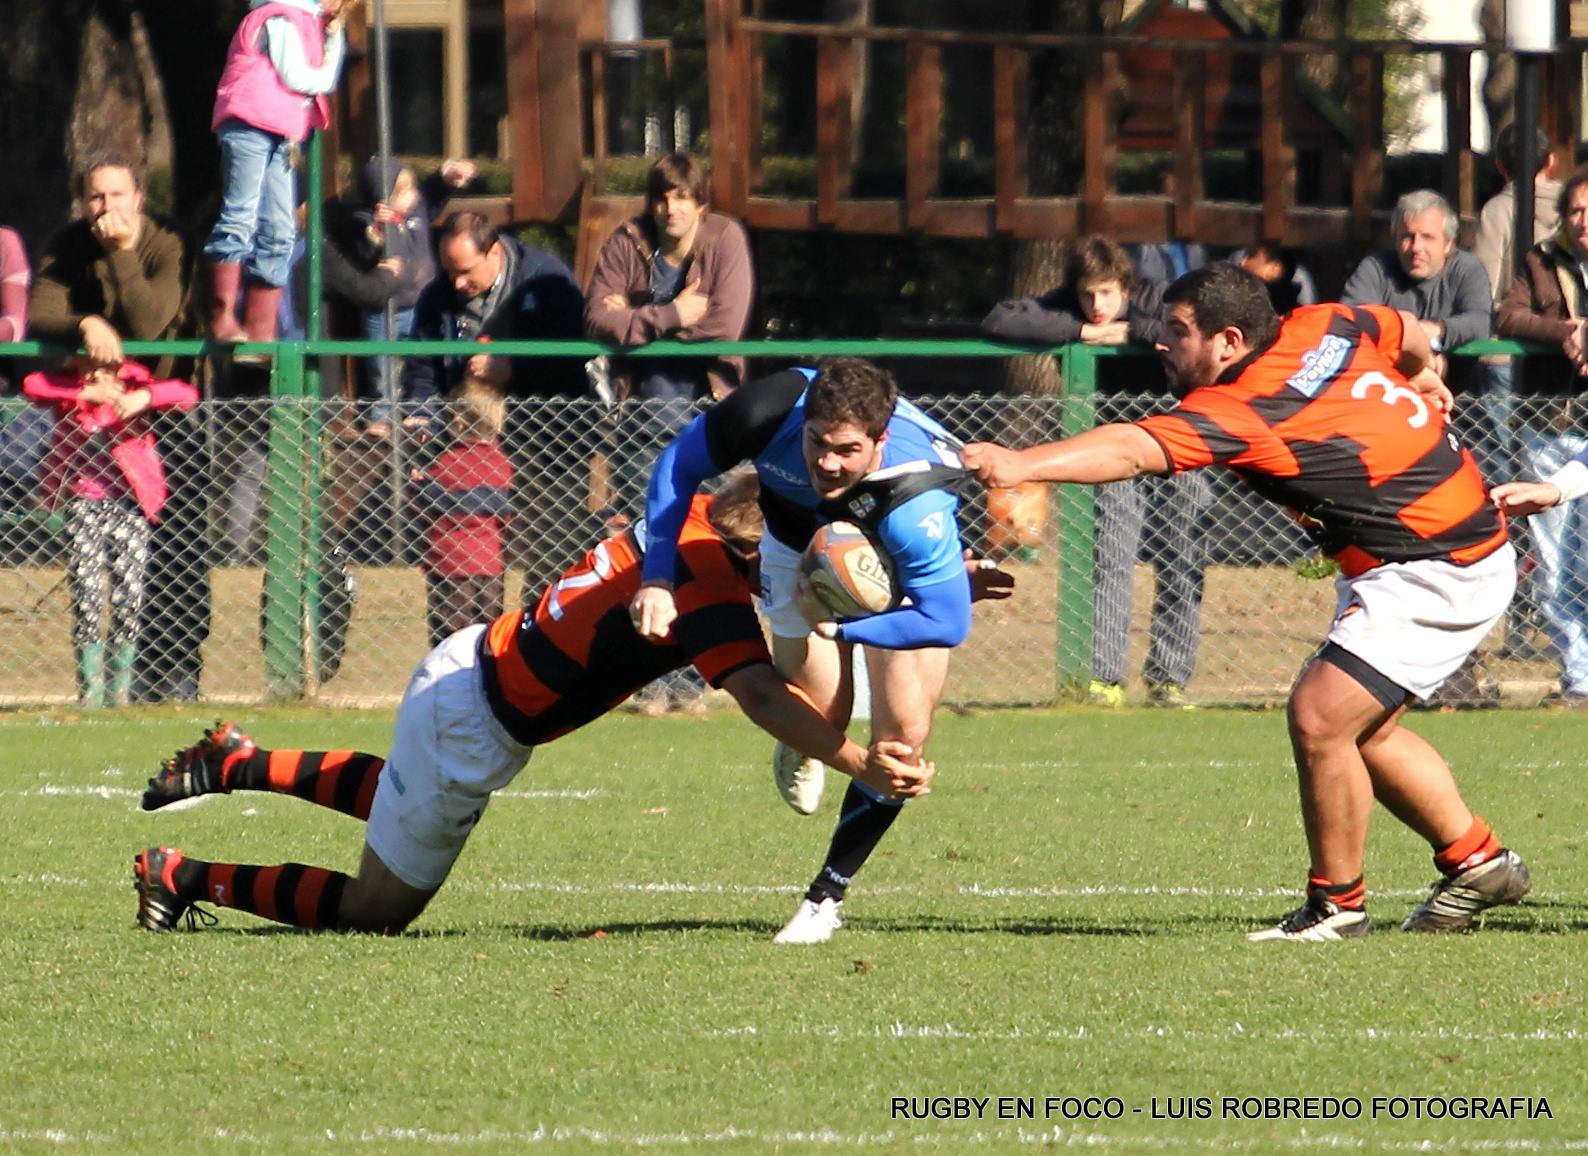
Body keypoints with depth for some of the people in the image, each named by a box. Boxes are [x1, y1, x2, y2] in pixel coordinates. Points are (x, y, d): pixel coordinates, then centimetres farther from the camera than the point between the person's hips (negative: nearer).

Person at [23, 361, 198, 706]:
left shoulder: (132, 383, -2)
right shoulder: (68, 387, -2)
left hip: (129, 502, 0)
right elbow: (32, 385, -23)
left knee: (128, 599, -3)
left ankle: (119, 690, 5)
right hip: (83, 504, 0)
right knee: (86, 599, -7)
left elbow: (187, 395, -15)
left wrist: (145, 397, -33)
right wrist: (86, 393, -30)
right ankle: (90, 688, -3)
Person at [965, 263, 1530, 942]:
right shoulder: (1323, 327, 1)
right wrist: (1421, 381, 42)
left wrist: (1021, 466, -47)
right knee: (1361, 730, 18)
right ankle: (1476, 862, 32)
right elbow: (1408, 332, 20)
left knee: (1319, 715, -15)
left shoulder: (1246, 412, -24)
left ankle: (1338, 904, -1)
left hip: (1436, 574, -11)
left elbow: (1132, 451, -37)